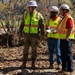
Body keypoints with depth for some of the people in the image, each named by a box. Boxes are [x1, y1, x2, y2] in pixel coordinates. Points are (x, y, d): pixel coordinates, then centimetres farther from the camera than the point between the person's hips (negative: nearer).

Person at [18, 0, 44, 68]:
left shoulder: (39, 15, -6)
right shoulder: (25, 14, 3)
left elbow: (42, 26, -4)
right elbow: (22, 24, 8)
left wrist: (42, 34, -12)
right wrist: (20, 32, -1)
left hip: (35, 35, -2)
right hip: (27, 35, 2)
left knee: (34, 50, 1)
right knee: (26, 49, -2)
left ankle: (33, 63, 14)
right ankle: (24, 63, 4)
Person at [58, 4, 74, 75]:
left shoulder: (69, 18, -15)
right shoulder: (64, 18, 17)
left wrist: (66, 38, -21)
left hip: (67, 39, -10)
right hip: (62, 39, 10)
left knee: (68, 55, -4)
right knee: (63, 55, 13)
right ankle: (64, 68, 22)